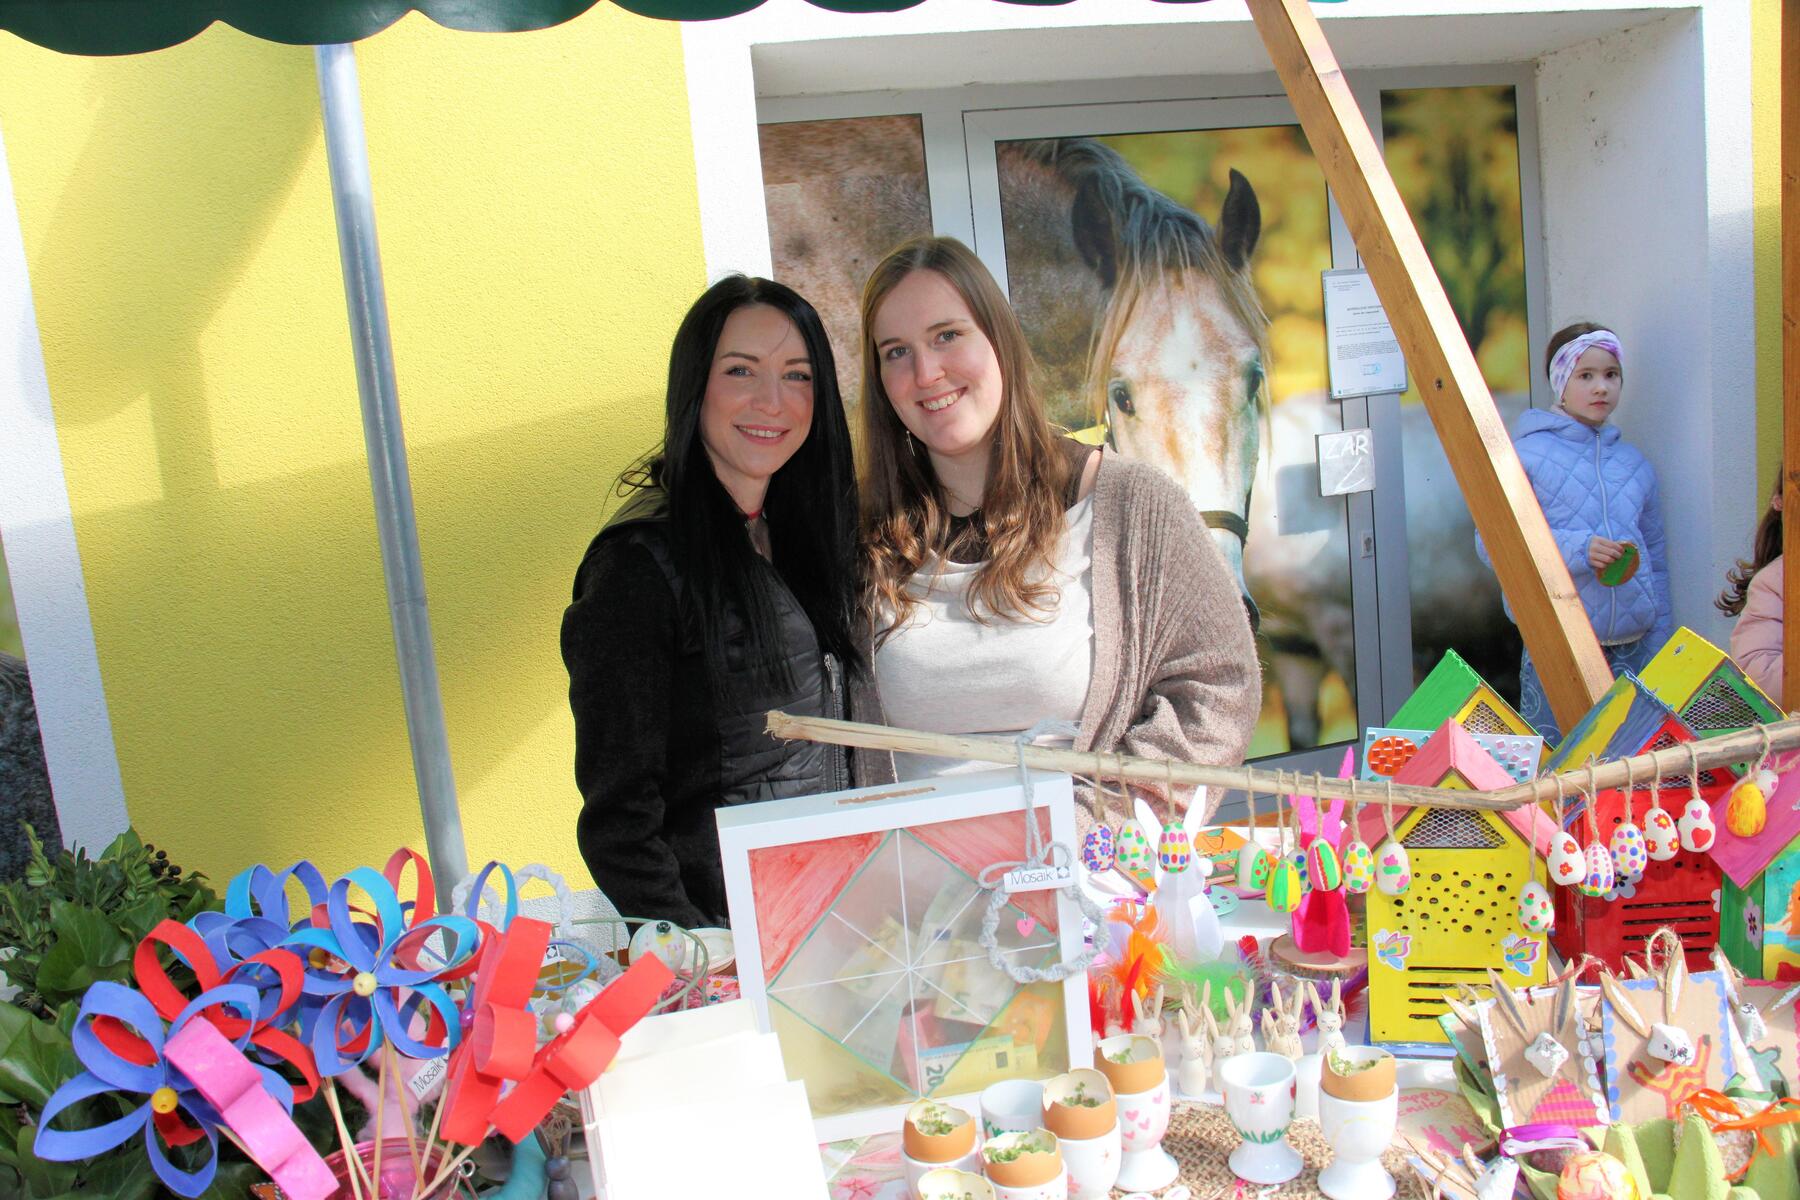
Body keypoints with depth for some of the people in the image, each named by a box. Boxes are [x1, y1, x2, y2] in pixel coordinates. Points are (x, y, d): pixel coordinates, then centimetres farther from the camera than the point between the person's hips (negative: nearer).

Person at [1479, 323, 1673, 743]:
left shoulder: (1636, 463, 14)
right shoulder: (1527, 455, -4)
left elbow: (1656, 559, 17)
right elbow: (1491, 542, -10)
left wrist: (1660, 652, 12)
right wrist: (1576, 549, -20)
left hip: (1632, 648, 5)